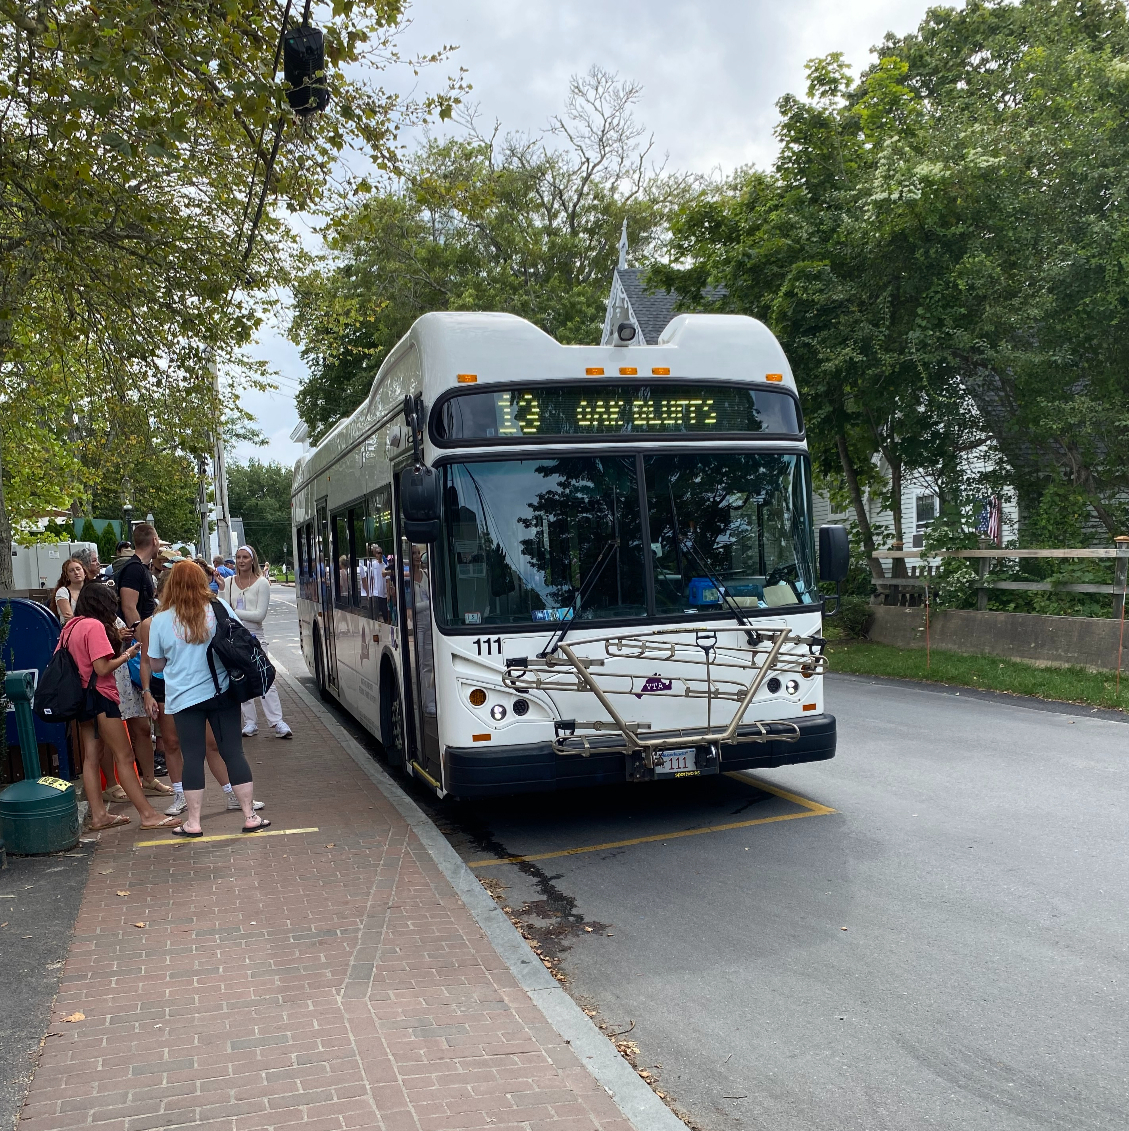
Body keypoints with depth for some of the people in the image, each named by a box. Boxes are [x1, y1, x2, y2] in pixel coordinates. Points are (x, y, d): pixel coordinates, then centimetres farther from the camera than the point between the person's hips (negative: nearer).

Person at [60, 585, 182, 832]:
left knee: (90, 757, 10)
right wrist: (126, 655, -4)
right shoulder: (95, 626, -15)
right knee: (124, 757, -6)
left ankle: (98, 814, 14)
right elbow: (102, 668, -19)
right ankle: (148, 814, -3)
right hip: (100, 696, -9)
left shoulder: (70, 627, 9)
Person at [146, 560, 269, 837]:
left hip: (184, 698, -1)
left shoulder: (160, 621, -4)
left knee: (193, 758, 5)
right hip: (222, 692, 1)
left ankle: (193, 822, 10)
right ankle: (250, 816, 9)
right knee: (233, 752, 5)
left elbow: (155, 665, 5)